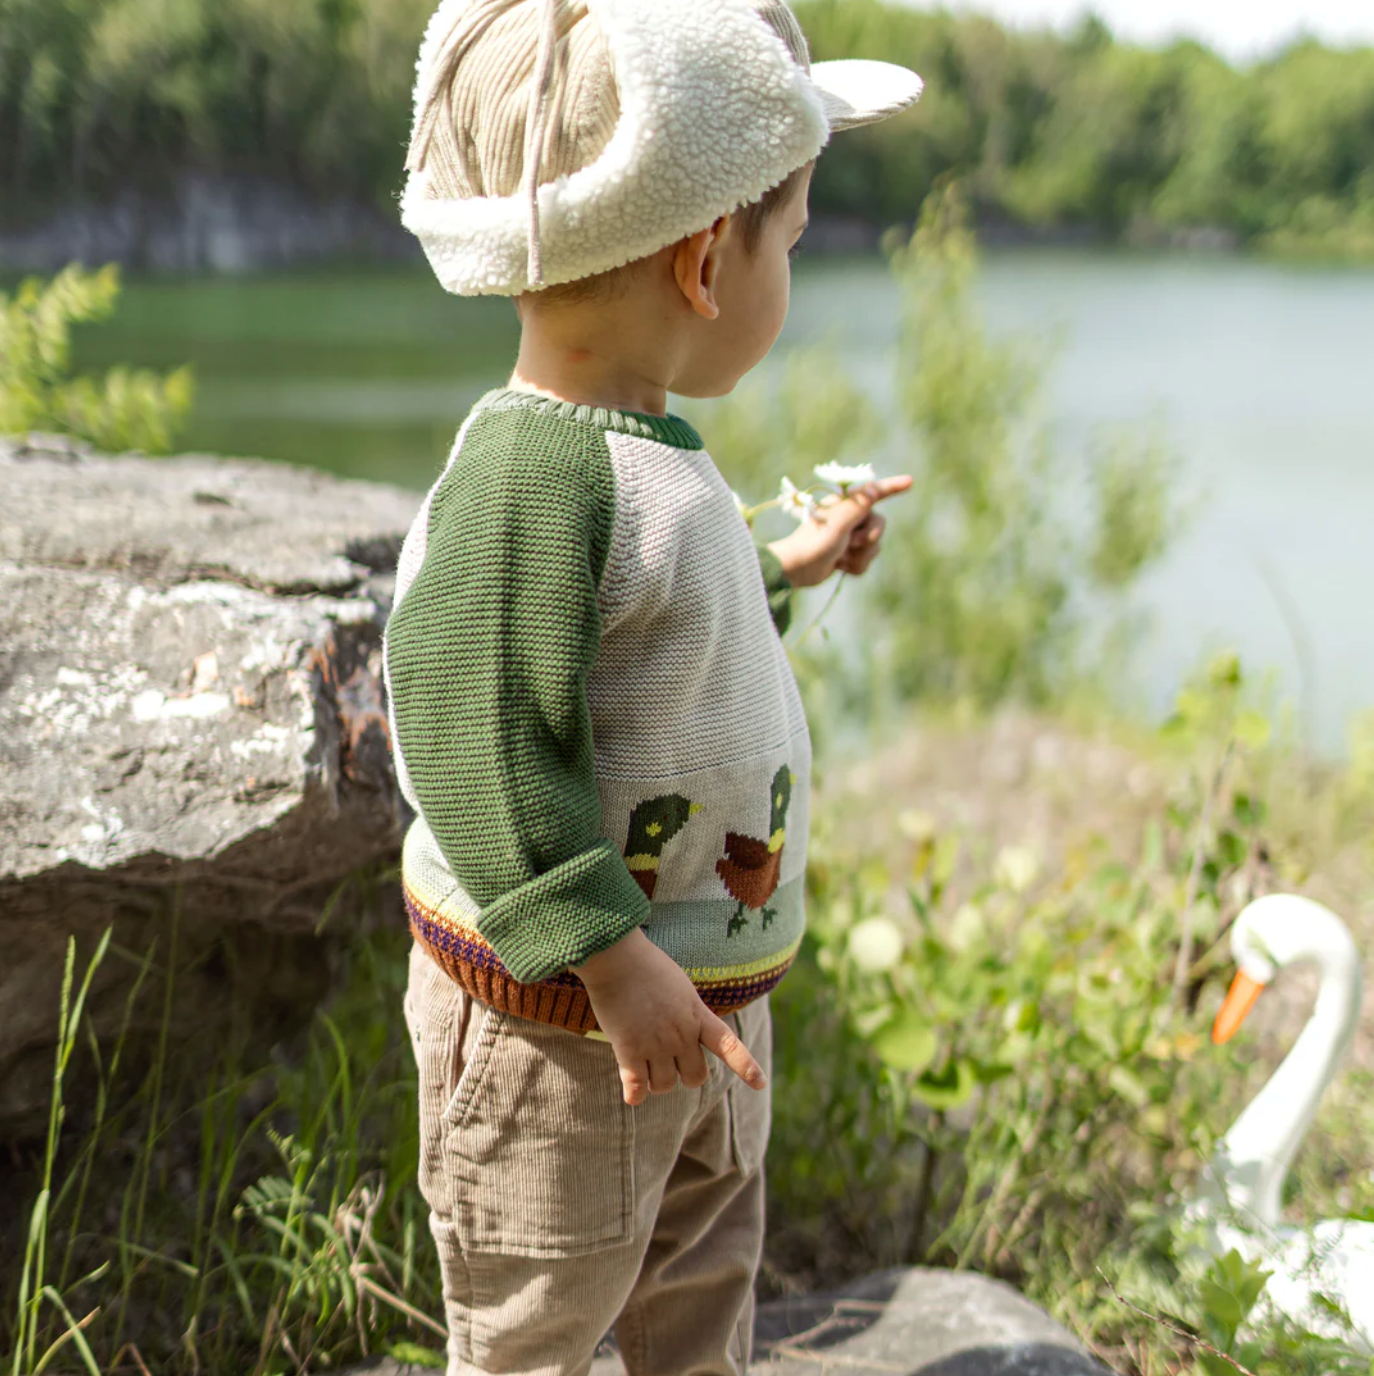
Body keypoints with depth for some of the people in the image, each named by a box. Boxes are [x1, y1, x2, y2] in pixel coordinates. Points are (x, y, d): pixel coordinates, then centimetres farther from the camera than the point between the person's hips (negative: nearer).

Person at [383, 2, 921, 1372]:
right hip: (552, 1014, -9)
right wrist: (608, 959, -31)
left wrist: (788, 566, 27)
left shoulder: (634, 452, 4)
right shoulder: (530, 473, -29)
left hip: (704, 982, 10)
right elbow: (473, 741, -32)